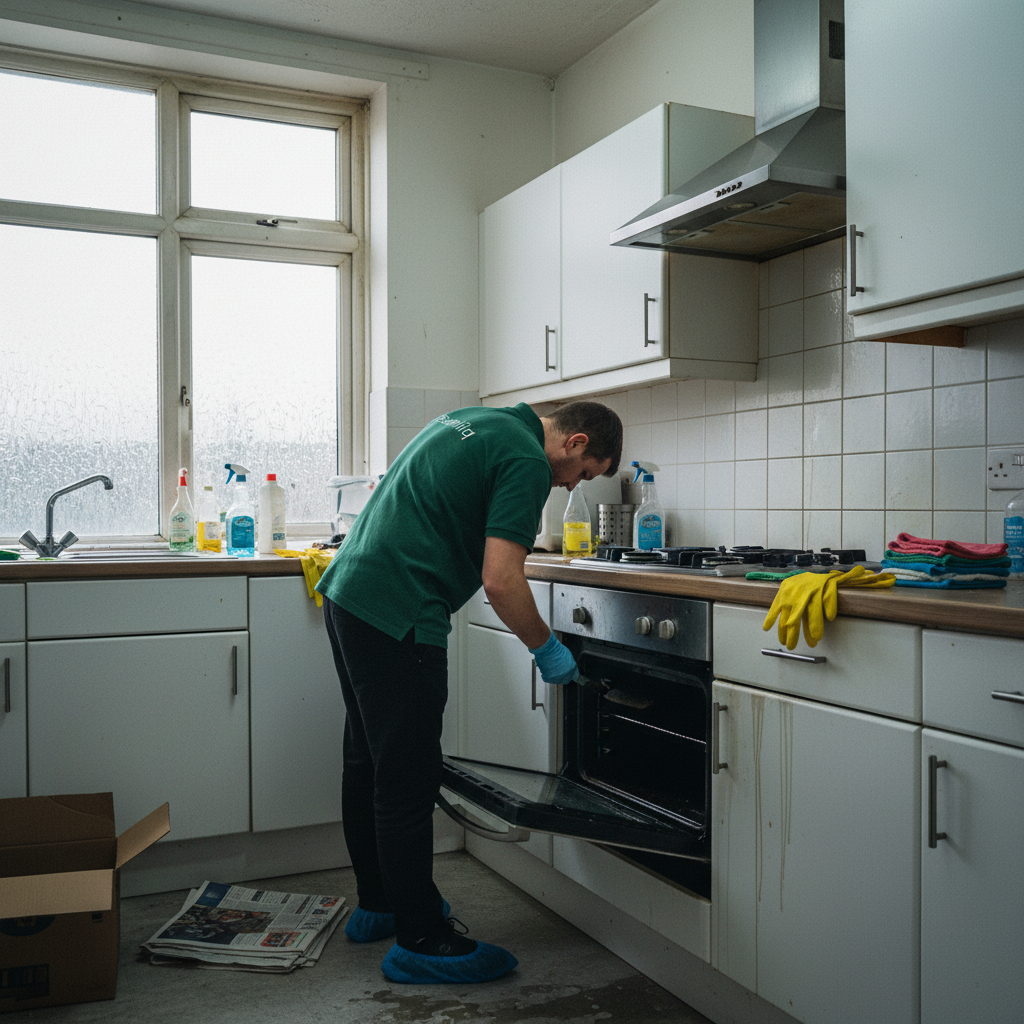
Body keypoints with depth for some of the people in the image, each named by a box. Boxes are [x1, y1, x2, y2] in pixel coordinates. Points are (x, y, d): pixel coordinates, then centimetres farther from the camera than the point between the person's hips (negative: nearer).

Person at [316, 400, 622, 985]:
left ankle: (377, 904, 34)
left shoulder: (473, 422, 19)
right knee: (407, 780, -1)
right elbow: (500, 580, -18)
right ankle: (421, 941, 12)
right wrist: (546, 648, -4)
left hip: (347, 590, 10)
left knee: (369, 762, 19)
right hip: (397, 614, -10)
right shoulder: (528, 461, -10)